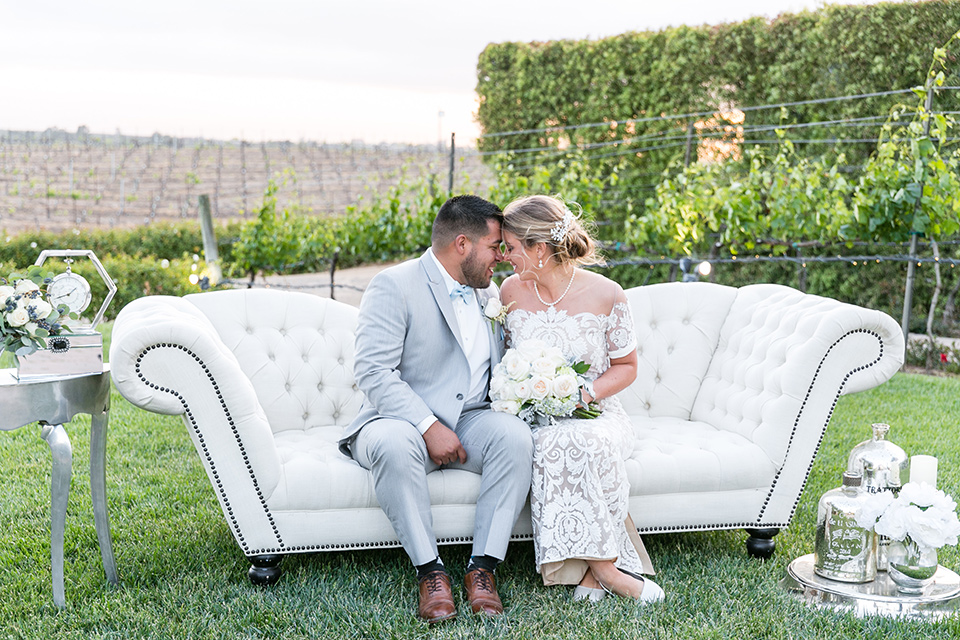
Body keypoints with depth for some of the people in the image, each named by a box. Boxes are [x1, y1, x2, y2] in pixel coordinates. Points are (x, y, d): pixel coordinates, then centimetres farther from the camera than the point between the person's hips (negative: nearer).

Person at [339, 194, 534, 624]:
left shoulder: (489, 292, 14)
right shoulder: (394, 286, -9)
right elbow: (373, 372, -18)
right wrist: (429, 427, -26)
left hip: (468, 422, 5)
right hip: (401, 421, -5)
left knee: (514, 434, -26)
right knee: (394, 443, -38)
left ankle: (483, 567, -23)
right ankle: (430, 572, -26)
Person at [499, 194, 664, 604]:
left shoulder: (605, 295, -4)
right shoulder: (511, 291, 4)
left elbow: (625, 366, 5)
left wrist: (587, 393, -13)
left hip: (591, 412, -1)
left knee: (583, 443, -37)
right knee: (552, 444, -35)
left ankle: (592, 567, -28)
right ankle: (605, 566, -29)